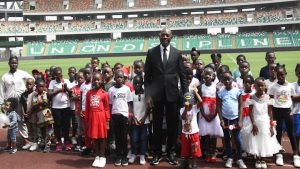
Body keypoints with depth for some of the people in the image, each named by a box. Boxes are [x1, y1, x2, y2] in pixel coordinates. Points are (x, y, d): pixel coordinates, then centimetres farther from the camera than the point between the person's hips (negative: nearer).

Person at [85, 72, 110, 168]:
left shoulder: (104, 93, -5)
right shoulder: (89, 93, 5)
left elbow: (107, 108, -3)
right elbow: (87, 108, 8)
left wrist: (107, 121, -5)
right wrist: (86, 120, 6)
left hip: (101, 117, -3)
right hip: (92, 117, 3)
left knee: (102, 137, 6)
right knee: (93, 137, 10)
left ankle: (102, 157, 18)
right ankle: (97, 156, 23)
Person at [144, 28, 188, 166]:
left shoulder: (177, 53, 3)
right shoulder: (151, 52, 2)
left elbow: (182, 76, 4)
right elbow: (147, 76, 2)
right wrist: (148, 95, -6)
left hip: (172, 93, 1)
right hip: (156, 94, 0)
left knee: (173, 125, 9)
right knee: (157, 125, 9)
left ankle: (171, 153, 25)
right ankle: (157, 153, 23)